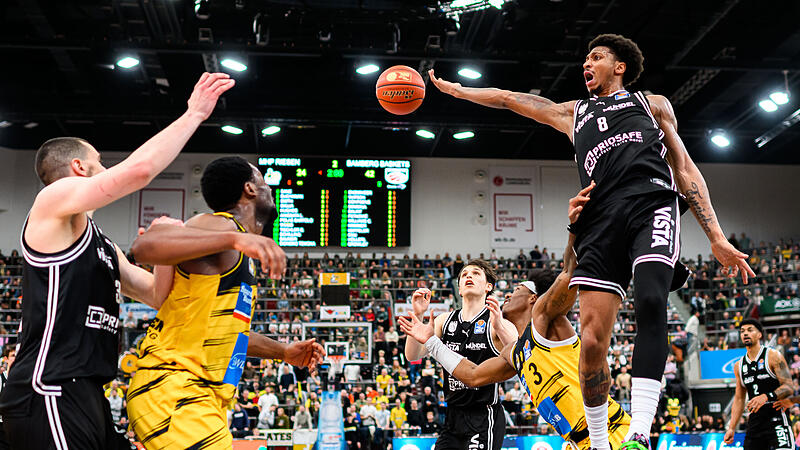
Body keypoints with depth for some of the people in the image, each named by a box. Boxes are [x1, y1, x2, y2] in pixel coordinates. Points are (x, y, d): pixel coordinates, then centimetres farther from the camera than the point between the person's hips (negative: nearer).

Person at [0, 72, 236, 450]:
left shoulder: (102, 244, 25)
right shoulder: (55, 198, -3)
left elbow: (156, 295, 26)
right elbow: (140, 168, -17)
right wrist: (194, 114, -7)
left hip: (84, 393, 10)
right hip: (49, 394, -10)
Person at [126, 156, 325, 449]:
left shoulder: (241, 258, 21)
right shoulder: (219, 225, -9)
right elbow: (144, 246, -29)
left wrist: (283, 352, 34)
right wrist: (234, 238, -38)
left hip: (200, 397, 11)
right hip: (170, 389, -11)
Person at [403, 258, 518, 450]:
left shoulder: (498, 322, -6)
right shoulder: (445, 320, 8)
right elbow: (413, 355, 2)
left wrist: (498, 326, -35)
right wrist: (418, 315, -12)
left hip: (485, 418, -5)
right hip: (453, 417, 5)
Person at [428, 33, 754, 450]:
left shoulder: (653, 103, 29)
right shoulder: (573, 113, 36)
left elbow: (685, 171, 23)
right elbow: (508, 99, 40)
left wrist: (717, 238, 14)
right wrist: (453, 89, 37)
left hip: (651, 204, -2)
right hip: (601, 219, 2)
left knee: (650, 301, -30)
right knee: (592, 342, -10)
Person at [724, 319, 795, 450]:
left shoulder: (773, 356, -2)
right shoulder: (739, 366, 14)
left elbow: (789, 387, -10)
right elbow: (739, 399, 18)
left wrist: (766, 397, -27)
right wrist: (731, 428, 12)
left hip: (777, 420, -5)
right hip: (754, 423, 5)